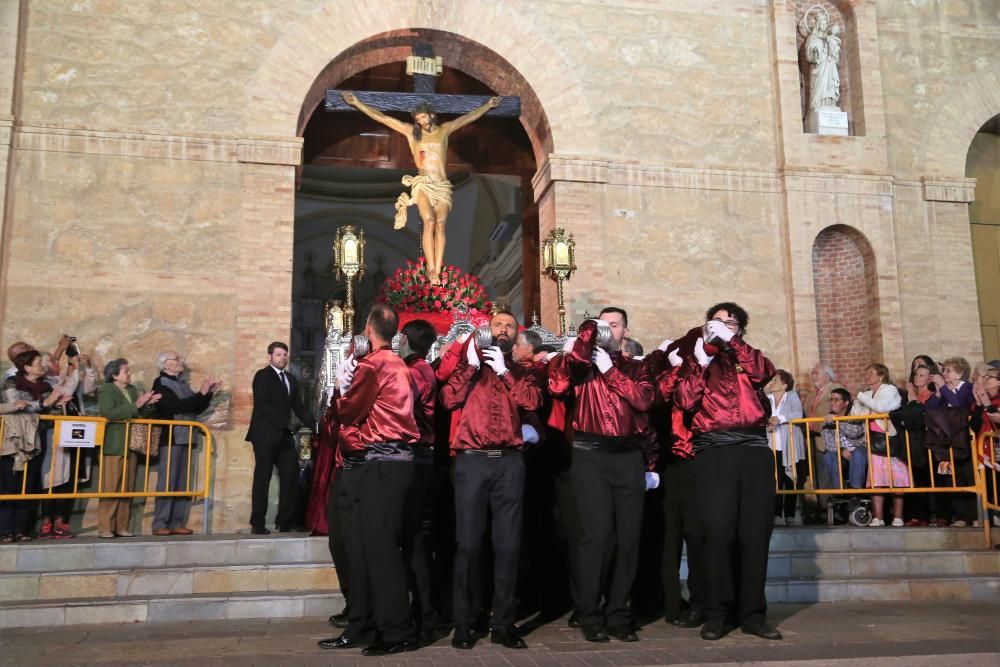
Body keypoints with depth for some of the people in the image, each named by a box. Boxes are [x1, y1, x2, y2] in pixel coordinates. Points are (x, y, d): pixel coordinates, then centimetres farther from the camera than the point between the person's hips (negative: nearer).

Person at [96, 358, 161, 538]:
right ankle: (104, 528, 0)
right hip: (114, 447, -7)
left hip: (131, 446, 7)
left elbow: (140, 414, 20)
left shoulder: (132, 390, 16)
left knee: (127, 489, 6)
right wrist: (136, 405, -21)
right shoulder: (106, 390, -5)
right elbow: (109, 413, -22)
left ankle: (121, 527, 11)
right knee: (110, 488, -5)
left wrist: (148, 404, 1)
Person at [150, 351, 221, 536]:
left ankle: (176, 523, 9)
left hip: (185, 439, 7)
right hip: (170, 439, -7)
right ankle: (160, 524, -5)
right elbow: (177, 406, -19)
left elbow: (197, 408, 18)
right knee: (167, 482, -8)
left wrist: (209, 393, 7)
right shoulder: (160, 383, -5)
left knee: (183, 483, 6)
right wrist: (201, 393, -16)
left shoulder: (182, 383, 16)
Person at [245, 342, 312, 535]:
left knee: (290, 475, 0)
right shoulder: (262, 375, -3)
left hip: (284, 435, 6)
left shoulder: (291, 379, 18)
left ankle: (285, 521, 6)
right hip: (266, 435, -6)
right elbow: (262, 405, -14)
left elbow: (298, 406, 14)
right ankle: (258, 523, 2)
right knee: (262, 478, -3)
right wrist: (283, 422, -19)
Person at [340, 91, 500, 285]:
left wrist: (488, 105, 31)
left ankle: (437, 272, -21)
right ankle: (431, 270, -24)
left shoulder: (444, 130, 17)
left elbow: (468, 117, 27)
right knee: (429, 222, -21)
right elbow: (381, 117, 12)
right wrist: (357, 103, 10)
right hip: (423, 184, -1)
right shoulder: (411, 131, 13)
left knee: (440, 224, -16)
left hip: (442, 185, 2)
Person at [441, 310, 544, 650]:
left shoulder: (523, 371, 16)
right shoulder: (469, 365, 14)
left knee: (508, 545, 3)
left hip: (509, 462, 1)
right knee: (468, 543, -1)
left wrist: (504, 370, -6)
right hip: (472, 460, -1)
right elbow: (449, 399, -2)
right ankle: (463, 624, 7)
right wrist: (471, 364, -6)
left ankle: (503, 623, 11)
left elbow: (532, 401, -4)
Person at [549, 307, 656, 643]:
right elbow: (557, 384, -11)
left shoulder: (636, 368, 17)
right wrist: (586, 336, -9)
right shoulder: (583, 362, 11)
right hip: (591, 455, -3)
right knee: (596, 534, -10)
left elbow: (643, 400, -2)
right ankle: (590, 616, 1)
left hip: (629, 456, 3)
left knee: (628, 536, 2)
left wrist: (610, 369, -4)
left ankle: (618, 614, 13)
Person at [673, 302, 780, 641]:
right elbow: (685, 400, -1)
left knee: (755, 532, 1)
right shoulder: (696, 357, 15)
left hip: (754, 450, 2)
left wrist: (731, 340, -8)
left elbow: (764, 372, -3)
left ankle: (752, 612, 10)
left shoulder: (747, 356, 21)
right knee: (719, 532, -9)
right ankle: (718, 613, 0)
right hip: (714, 452, -2)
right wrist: (700, 361, -8)